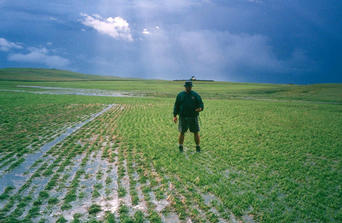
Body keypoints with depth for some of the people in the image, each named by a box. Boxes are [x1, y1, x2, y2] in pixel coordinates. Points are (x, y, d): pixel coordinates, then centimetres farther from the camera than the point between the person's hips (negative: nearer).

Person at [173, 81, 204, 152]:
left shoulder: (196, 95, 5)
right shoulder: (180, 95, 8)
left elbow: (201, 104, 3)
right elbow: (176, 106, 8)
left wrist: (200, 108, -21)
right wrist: (175, 116, 1)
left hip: (193, 118, 0)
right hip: (183, 117, 0)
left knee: (196, 132, 2)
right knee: (181, 133, 3)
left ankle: (198, 147, 15)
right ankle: (180, 147, 15)